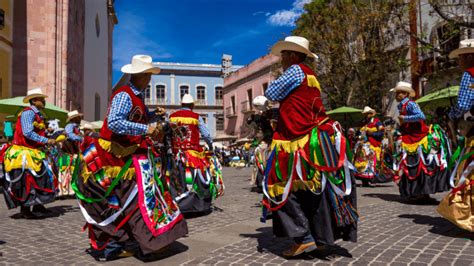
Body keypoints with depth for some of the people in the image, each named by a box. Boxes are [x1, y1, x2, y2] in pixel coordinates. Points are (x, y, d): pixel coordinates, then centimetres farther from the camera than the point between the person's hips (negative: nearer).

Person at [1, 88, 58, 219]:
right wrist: (46, 141, -21)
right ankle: (24, 210, 2)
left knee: (40, 177, 10)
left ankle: (37, 206, 19)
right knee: (27, 180, -6)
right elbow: (27, 133, -24)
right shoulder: (28, 113, -13)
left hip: (33, 153, 9)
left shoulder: (37, 115, 15)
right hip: (23, 153, -9)